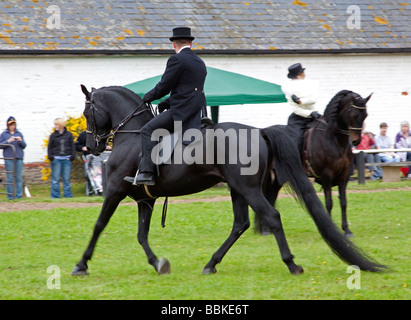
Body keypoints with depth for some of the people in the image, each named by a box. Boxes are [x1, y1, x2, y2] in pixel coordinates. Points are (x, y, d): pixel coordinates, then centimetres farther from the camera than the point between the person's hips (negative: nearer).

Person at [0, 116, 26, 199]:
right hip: (8, 158, -2)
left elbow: (24, 146, 11)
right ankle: (10, 195, 0)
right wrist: (8, 141, -12)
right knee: (10, 178, -5)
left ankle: (19, 195, 2)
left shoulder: (19, 134, 12)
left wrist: (21, 141, -9)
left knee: (19, 177, -1)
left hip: (19, 158, 2)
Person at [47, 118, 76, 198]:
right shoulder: (53, 135, 5)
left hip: (66, 159, 0)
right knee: (55, 178, -1)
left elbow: (72, 146, 11)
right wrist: (50, 157, -4)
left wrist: (72, 156, 1)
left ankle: (68, 195, 9)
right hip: (56, 159, 0)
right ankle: (55, 196, 3)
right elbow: (49, 147, 9)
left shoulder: (68, 134, 7)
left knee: (66, 178, 3)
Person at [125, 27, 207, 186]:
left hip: (181, 112, -10)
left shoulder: (177, 59, -8)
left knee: (148, 130, -11)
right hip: (196, 114, 10)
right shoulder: (200, 63, 20)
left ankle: (146, 173, -23)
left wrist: (148, 96, 9)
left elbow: (163, 86, -9)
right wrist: (168, 102, 20)